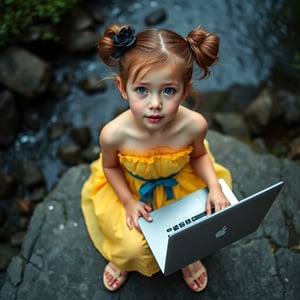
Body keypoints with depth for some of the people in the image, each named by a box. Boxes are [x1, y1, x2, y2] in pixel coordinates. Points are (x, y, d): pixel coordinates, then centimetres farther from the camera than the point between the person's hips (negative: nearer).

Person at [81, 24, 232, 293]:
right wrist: (128, 202, -15)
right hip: (131, 189, -1)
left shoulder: (194, 125, -32)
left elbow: (199, 155, -7)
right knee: (133, 248, -11)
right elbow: (110, 166, -10)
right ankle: (122, 258, 32)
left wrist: (214, 186, -20)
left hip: (181, 185, 2)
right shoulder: (114, 134, -35)